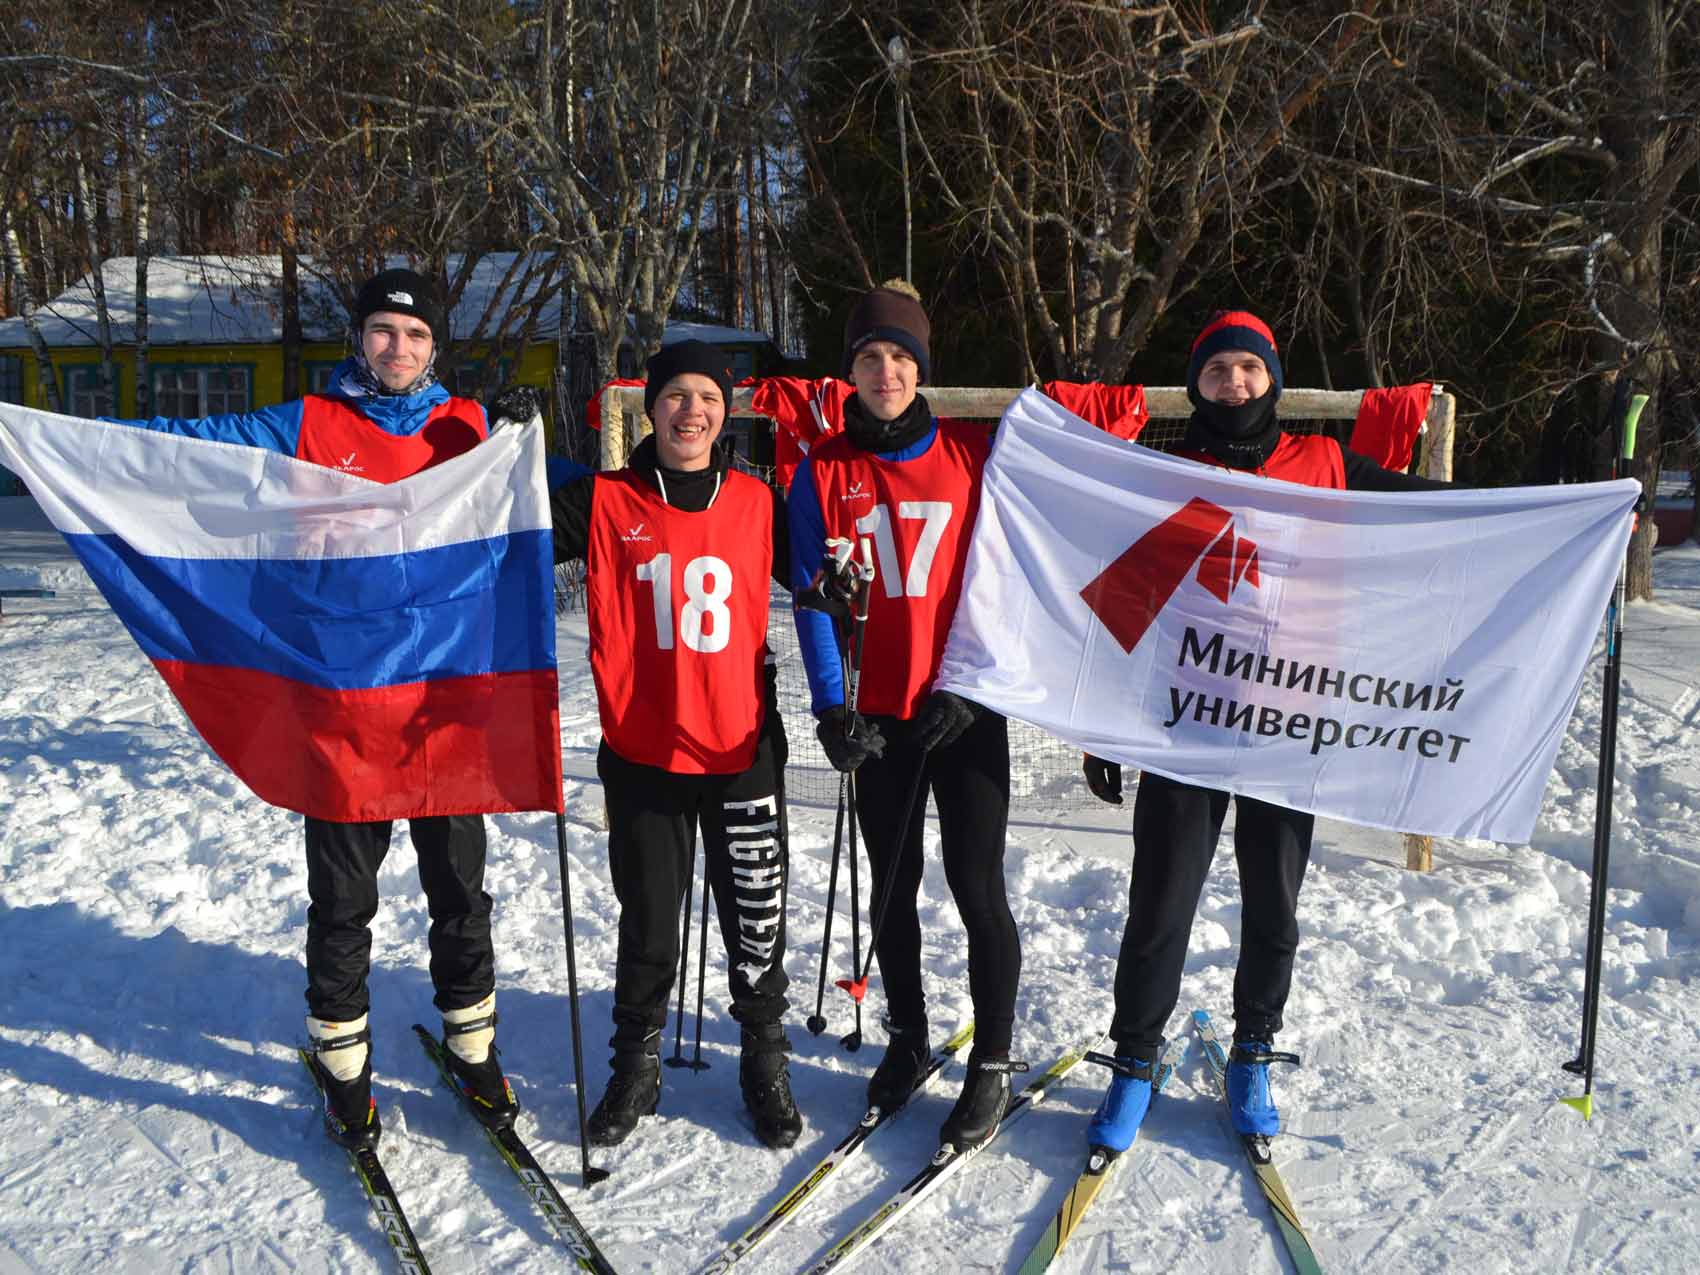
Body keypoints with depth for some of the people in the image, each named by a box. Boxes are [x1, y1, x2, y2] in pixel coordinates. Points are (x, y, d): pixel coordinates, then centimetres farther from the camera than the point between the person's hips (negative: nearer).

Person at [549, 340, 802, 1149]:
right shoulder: (606, 504, -1)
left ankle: (764, 1063, 31)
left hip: (742, 749, 1)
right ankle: (636, 1067, 33)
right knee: (647, 924, 13)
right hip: (641, 753, 0)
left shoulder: (757, 503, 3)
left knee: (756, 920, 10)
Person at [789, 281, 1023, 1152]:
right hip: (877, 714, 2)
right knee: (894, 886, 12)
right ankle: (907, 1039, 31)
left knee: (976, 888, 0)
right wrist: (831, 705, -8)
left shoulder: (974, 455, 0)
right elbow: (812, 593, 0)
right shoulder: (823, 473, 3)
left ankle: (992, 1064, 16)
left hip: (967, 709, -2)